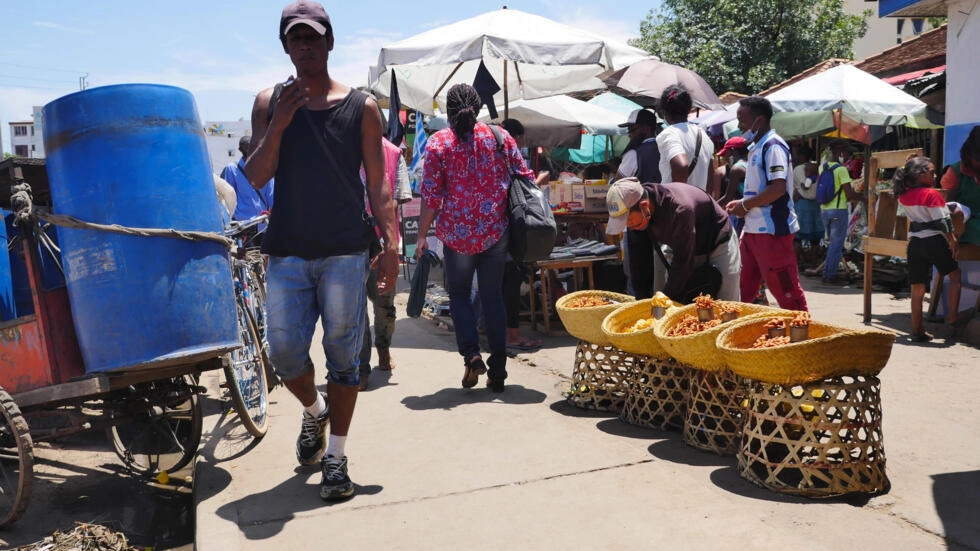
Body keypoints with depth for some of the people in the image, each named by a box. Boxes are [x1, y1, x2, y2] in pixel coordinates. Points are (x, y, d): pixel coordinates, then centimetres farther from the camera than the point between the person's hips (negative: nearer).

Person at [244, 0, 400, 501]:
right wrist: (280, 123, -13)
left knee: (343, 356, 1)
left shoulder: (361, 107, 4)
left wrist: (390, 245, -6)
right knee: (284, 351, -2)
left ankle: (336, 457, 16)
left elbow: (377, 184, 3)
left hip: (345, 252, -1)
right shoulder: (269, 103, 8)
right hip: (287, 251, 2)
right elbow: (256, 177, 1)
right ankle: (314, 411, 31)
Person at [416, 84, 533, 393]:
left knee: (458, 293, 16)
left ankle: (471, 354, -4)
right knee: (492, 296, 10)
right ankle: (498, 372, 10)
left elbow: (431, 197, -7)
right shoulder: (499, 136, 2)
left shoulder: (438, 142, -4)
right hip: (495, 231, 2)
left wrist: (421, 237, 1)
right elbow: (526, 178, 3)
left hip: (457, 233, -2)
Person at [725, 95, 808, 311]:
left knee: (785, 289, -4)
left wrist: (746, 205, -15)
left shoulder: (773, 146, -13)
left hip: (772, 230, -10)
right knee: (743, 289, 16)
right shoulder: (756, 147, 16)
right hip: (754, 229, 10)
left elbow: (778, 188, -24)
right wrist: (741, 203, 10)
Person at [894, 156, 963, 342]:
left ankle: (917, 331, 11)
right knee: (955, 275, 18)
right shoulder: (932, 194, -13)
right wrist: (952, 240, -3)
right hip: (935, 241, -5)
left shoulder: (905, 195, 3)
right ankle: (952, 318, 12)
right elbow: (942, 221, -13)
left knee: (917, 288, 8)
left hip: (914, 242, 5)